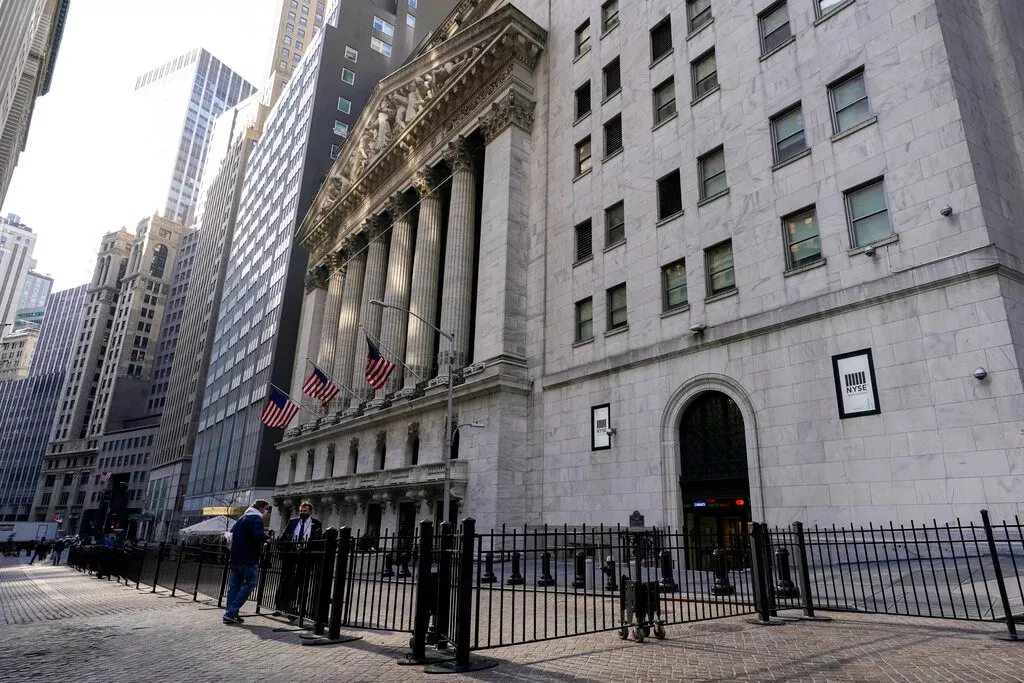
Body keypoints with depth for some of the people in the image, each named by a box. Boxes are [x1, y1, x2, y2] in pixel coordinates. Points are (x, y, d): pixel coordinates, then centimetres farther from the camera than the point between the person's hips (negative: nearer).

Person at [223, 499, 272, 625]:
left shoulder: (241, 519, 19)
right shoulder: (256, 519, -9)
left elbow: (231, 534, 25)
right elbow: (258, 536, -24)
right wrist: (265, 535, -5)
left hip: (234, 558, 9)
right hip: (248, 559, -9)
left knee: (234, 586, 11)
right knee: (249, 585, -3)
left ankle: (230, 614, 9)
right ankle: (231, 613, -9)